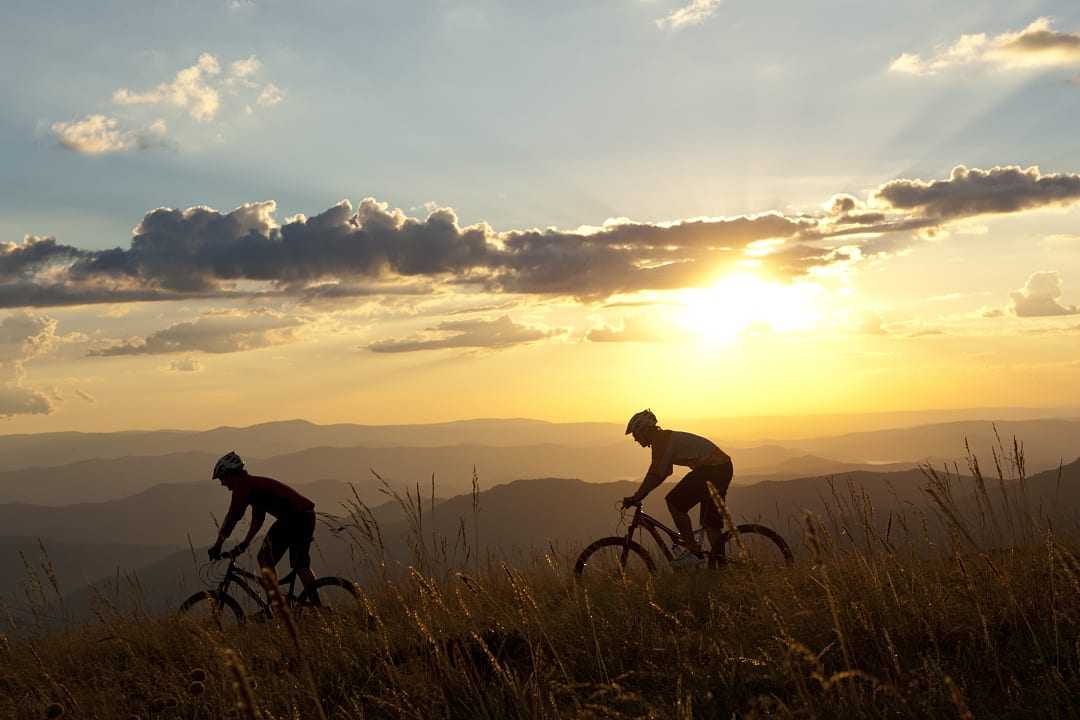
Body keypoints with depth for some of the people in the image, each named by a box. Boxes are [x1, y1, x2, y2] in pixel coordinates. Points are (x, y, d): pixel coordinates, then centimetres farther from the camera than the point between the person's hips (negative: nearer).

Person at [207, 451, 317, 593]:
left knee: (265, 560, -1)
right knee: (301, 565, 16)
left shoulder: (242, 486, -5)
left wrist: (217, 545, -4)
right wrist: (245, 543, 33)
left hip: (294, 516, -9)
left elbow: (232, 517, -9)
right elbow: (258, 519, 30)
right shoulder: (254, 483, 24)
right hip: (307, 516, 9)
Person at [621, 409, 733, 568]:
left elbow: (656, 474, -16)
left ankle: (693, 551, -7)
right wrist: (638, 495, 23)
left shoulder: (661, 440, -10)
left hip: (711, 469, -10)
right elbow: (659, 473, 26)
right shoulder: (667, 438, 21)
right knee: (711, 519, 14)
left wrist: (636, 497, -11)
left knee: (675, 502, -7)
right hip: (723, 467, 10)